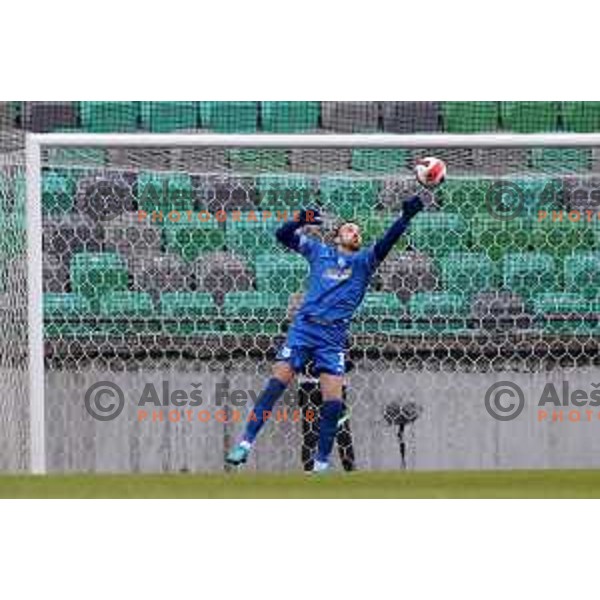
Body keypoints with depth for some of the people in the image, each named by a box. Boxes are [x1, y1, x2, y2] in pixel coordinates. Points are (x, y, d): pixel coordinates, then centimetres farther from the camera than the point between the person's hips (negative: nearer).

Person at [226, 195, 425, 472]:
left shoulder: (364, 260, 15)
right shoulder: (319, 252, 17)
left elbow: (386, 243, -1)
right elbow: (283, 235, 14)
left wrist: (405, 217, -15)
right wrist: (301, 221, -6)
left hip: (334, 336, 1)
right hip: (304, 326, -1)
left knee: (333, 401, -8)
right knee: (278, 381, -13)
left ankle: (321, 462, 1)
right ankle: (246, 443, -12)